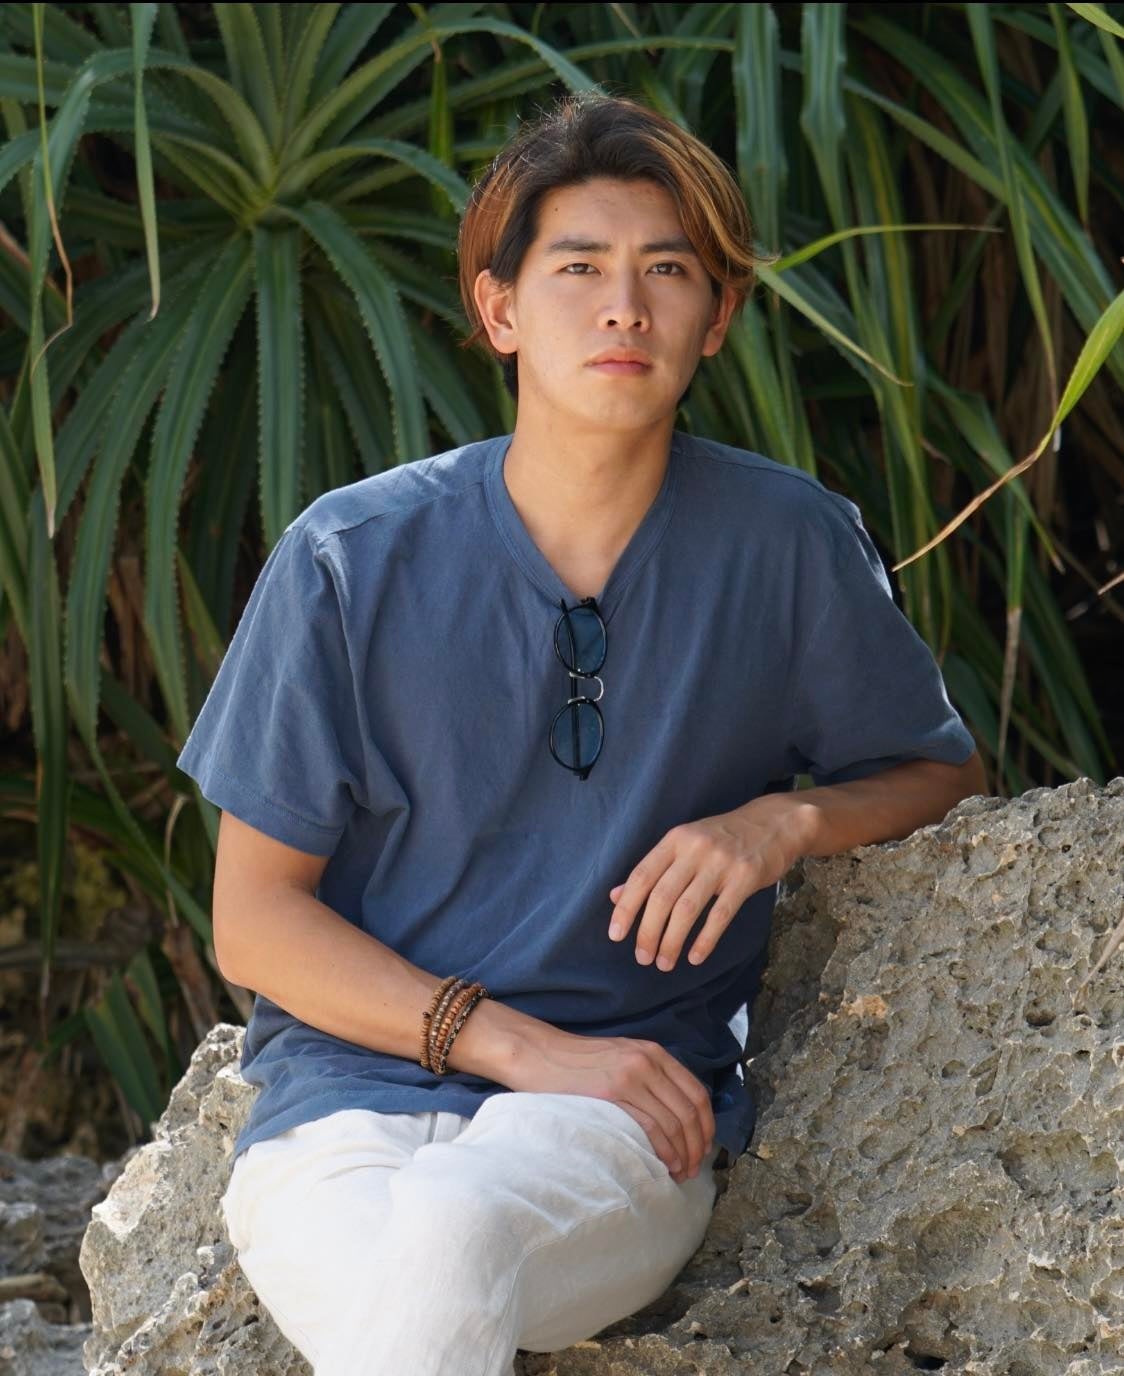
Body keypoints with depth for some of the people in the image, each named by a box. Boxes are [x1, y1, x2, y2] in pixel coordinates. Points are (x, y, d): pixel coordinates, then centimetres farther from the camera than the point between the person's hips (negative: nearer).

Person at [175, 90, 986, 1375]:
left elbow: (943, 772, 19)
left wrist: (785, 819, -4)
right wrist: (522, 1046, -10)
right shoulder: (350, 561, 0)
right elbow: (253, 918, 3)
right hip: (349, 1087, 0)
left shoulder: (789, 546, 3)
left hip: (631, 1124, 0)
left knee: (446, 1234, -35)